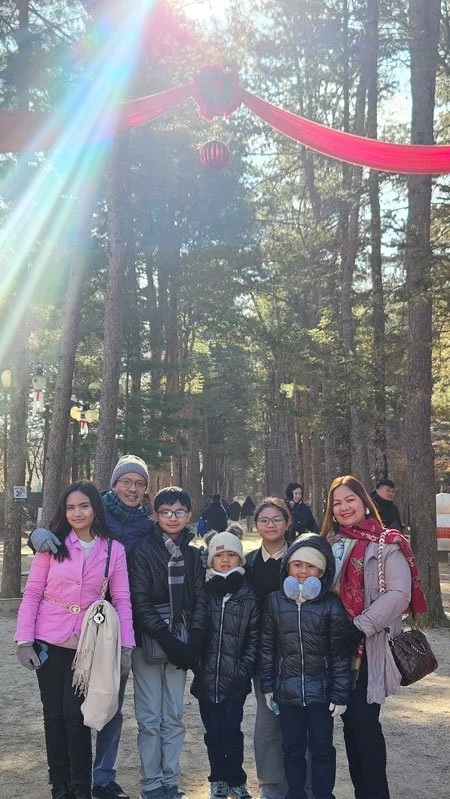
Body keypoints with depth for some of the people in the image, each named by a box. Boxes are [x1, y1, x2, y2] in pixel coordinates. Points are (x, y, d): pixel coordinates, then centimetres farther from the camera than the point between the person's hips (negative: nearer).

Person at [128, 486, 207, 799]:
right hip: (148, 642, -3)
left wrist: (193, 641, -8)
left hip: (180, 642, 3)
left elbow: (199, 599, 6)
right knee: (150, 718, 1)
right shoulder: (143, 551, -3)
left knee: (174, 717, 8)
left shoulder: (193, 554, 8)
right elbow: (140, 601, -9)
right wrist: (166, 639, -15)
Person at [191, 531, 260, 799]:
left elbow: (254, 637, 0)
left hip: (235, 680, -1)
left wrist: (245, 670, -6)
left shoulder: (249, 596, -1)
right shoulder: (204, 593, 1)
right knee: (213, 733, 9)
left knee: (232, 732, 0)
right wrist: (196, 664, -3)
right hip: (207, 678, 1)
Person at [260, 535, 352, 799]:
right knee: (293, 748, 13)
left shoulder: (331, 605, -8)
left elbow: (341, 654, -5)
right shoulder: (275, 601, -1)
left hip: (321, 691, -2)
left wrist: (340, 695, -5)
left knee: (322, 748, 8)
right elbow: (267, 647, 6)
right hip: (287, 690, 2)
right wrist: (268, 686, 7)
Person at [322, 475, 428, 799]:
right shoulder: (331, 543, 12)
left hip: (370, 645, -6)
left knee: (363, 718, -8)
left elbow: (399, 594, -17)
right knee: (350, 718, 10)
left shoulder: (386, 544, -7)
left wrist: (361, 626, -20)